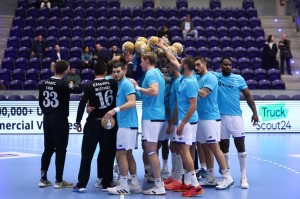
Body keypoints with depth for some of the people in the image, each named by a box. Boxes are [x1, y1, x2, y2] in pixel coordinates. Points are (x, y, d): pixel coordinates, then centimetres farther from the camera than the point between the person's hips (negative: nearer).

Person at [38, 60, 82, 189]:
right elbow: (78, 90, -19)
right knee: (60, 150, 3)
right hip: (60, 120, -6)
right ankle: (59, 181, 8)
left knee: (48, 149, 14)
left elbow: (41, 102, 10)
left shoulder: (44, 84, 4)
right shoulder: (62, 85, -15)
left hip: (47, 119, 7)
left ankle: (43, 179, 17)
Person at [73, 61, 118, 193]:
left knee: (86, 154, 6)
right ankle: (106, 184, 11)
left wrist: (78, 121, -2)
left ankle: (82, 184, 4)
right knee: (108, 154, 9)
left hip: (94, 123, -1)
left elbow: (82, 104, -8)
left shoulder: (89, 87, -5)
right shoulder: (113, 84, -3)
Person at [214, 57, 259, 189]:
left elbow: (247, 95, 6)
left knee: (240, 146, -2)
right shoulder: (215, 76, 4)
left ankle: (243, 177, 3)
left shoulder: (239, 78, 3)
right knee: (223, 147, 8)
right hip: (221, 117, 1)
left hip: (236, 116, -1)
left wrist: (254, 112, 2)